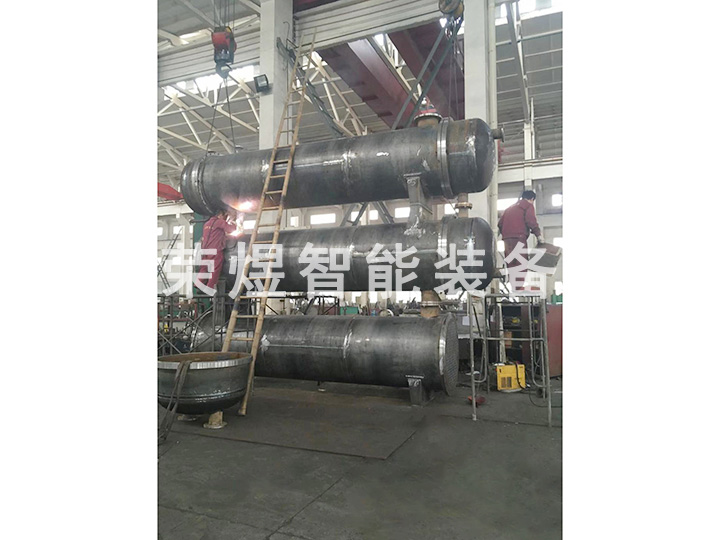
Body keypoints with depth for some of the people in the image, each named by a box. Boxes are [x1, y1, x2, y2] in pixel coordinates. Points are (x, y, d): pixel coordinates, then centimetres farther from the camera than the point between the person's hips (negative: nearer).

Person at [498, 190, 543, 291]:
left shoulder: (511, 207, 29)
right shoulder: (528, 205, 9)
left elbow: (500, 223, 20)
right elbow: (531, 221, -9)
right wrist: (538, 234, -7)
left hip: (507, 238, 7)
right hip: (519, 237, -7)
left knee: (511, 265, 9)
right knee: (522, 265, -10)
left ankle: (513, 289, 5)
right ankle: (518, 289, -21)